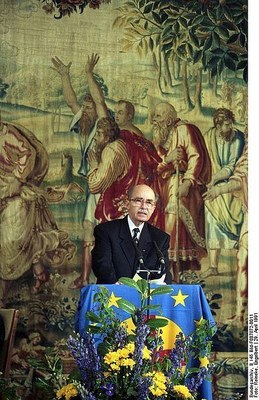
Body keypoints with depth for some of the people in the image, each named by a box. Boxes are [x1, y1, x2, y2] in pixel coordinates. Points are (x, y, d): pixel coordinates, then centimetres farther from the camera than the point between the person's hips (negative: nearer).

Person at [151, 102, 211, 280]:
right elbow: (157, 166, 13)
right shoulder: (161, 137, 21)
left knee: (175, 227, -15)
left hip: (183, 186, -7)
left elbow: (196, 156, -13)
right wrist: (168, 158, -9)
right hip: (167, 186, 7)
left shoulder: (184, 130, -2)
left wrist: (187, 182, -22)